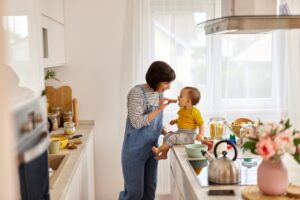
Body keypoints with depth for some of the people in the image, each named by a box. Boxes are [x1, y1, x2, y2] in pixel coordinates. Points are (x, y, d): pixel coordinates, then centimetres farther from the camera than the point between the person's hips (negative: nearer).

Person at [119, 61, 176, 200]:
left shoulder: (159, 93, 4)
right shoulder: (137, 92, -18)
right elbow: (137, 122, -22)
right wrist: (158, 110, -23)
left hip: (152, 149, 7)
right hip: (135, 150, -7)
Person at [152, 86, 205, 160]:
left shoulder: (195, 112, -16)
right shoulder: (182, 110, 9)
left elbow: (201, 123, -16)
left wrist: (201, 133, -31)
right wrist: (175, 121, 8)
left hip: (189, 135, -9)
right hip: (180, 132, 9)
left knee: (173, 138, -24)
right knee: (167, 136, 1)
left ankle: (159, 150, -14)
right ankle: (164, 154, 8)